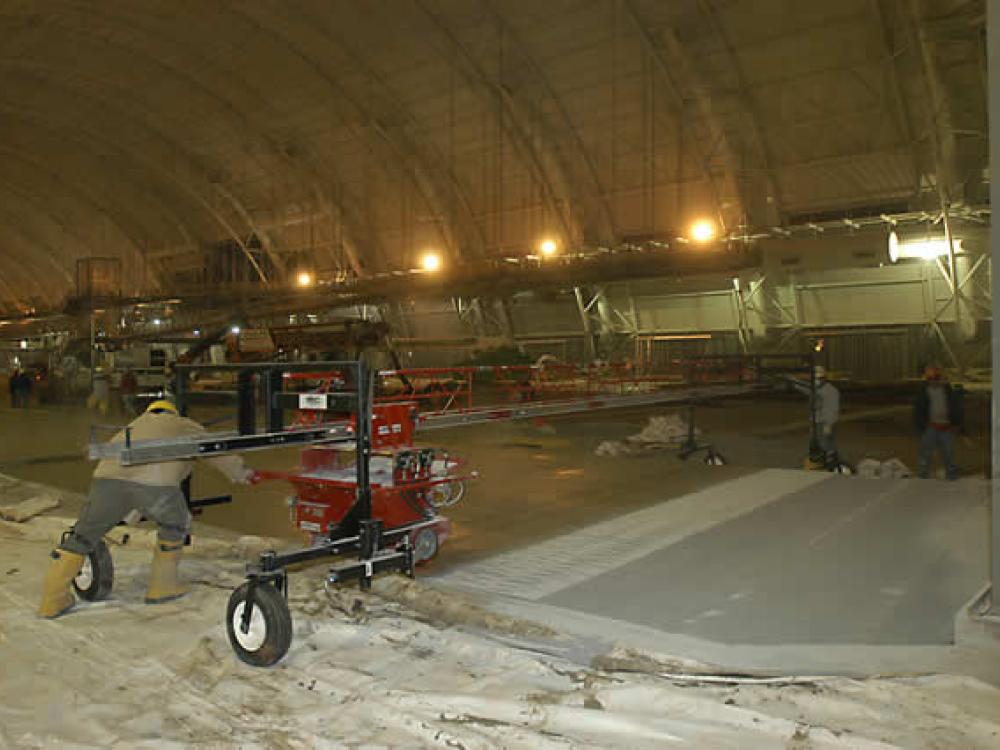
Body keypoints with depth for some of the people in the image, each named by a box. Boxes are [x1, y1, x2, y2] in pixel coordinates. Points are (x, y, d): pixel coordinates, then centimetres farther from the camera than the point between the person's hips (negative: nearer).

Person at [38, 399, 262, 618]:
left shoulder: (137, 424, 39)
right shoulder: (186, 426, 31)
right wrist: (244, 474, 55)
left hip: (109, 477, 3)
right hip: (156, 483, -3)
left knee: (83, 534, 19)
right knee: (175, 525, 24)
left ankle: (52, 601, 20)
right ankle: (162, 586, 28)